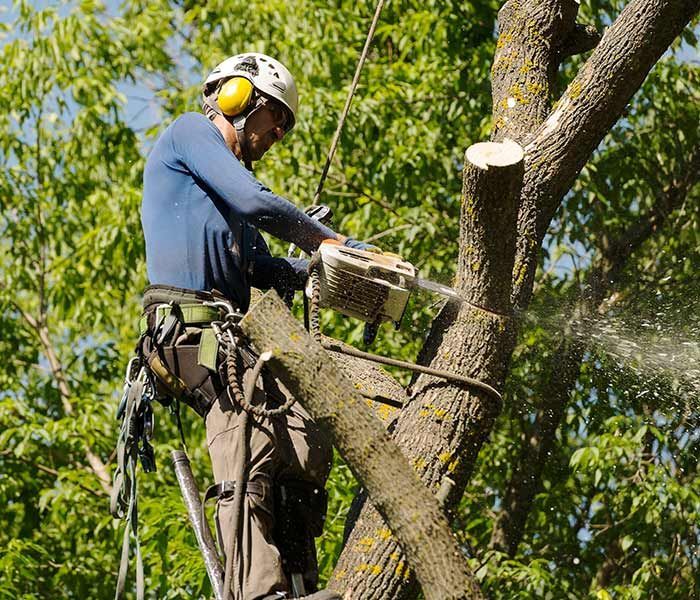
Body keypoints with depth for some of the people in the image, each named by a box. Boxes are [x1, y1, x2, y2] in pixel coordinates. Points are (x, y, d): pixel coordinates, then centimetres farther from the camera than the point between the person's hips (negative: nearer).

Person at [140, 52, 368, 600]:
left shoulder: (228, 179, 33)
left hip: (231, 333, 10)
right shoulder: (190, 132, 6)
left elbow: (262, 271, 25)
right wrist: (330, 241, 1)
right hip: (191, 326, -10)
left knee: (307, 444, -6)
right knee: (250, 444, -27)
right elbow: (256, 202, -9)